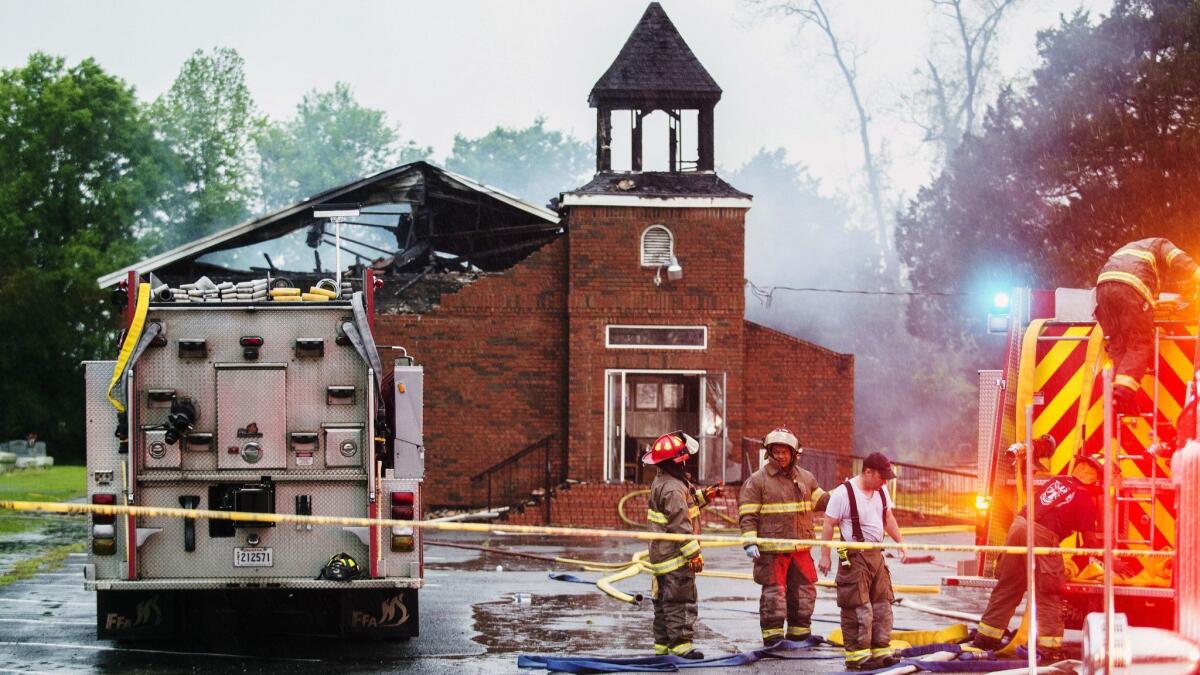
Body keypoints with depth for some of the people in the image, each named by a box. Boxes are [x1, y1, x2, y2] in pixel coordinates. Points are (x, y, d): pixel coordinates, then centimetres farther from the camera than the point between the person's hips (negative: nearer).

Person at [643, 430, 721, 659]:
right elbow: (680, 524, -24)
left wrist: (703, 495, 13)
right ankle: (680, 644, -7)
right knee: (680, 599, -7)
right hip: (676, 555, -11)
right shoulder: (672, 489, -22)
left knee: (664, 600, 15)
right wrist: (693, 553, -21)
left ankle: (662, 643, 21)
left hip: (661, 553, 11)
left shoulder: (661, 481, 10)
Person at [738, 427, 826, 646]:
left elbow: (820, 501, 26)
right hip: (771, 549, -5)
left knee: (804, 591, 10)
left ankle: (800, 633, 24)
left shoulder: (806, 478, 13)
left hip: (801, 548, 5)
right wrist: (750, 543, -15)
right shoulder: (757, 480, -3)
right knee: (773, 593, -4)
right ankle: (772, 635, 4)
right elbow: (747, 515, -6)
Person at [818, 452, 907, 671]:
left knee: (882, 604, 10)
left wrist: (900, 542, 12)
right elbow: (829, 525, -11)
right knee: (858, 608, -7)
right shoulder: (843, 493, -14)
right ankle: (857, 656, -3)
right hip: (854, 557, -8)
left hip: (876, 554, 8)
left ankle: (880, 651, 18)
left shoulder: (881, 490, 9)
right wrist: (825, 555, -12)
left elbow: (888, 518, 21)